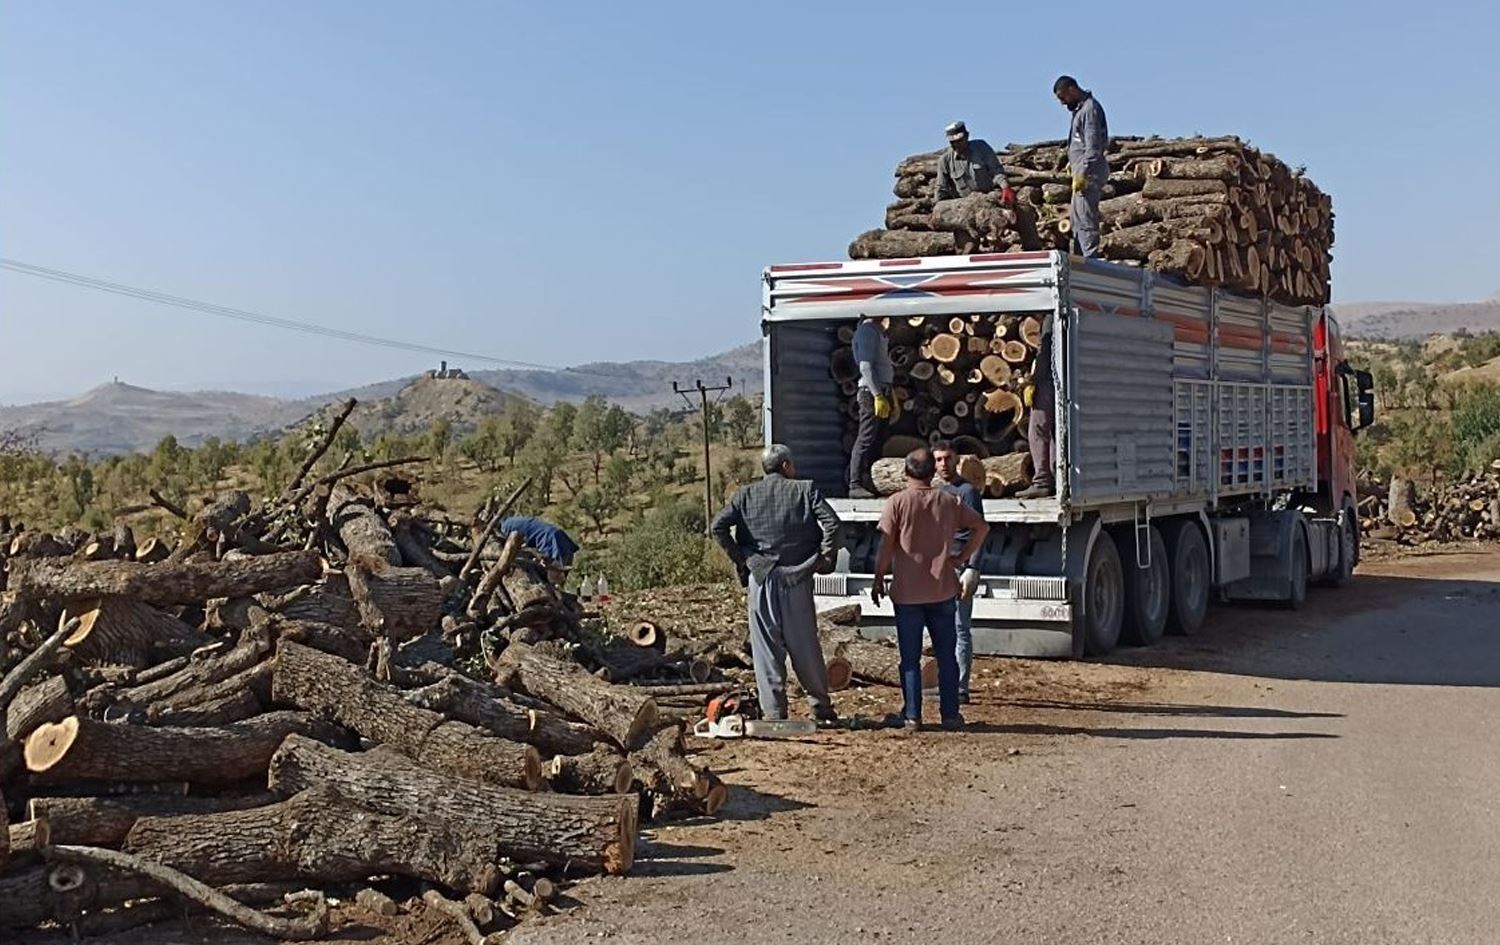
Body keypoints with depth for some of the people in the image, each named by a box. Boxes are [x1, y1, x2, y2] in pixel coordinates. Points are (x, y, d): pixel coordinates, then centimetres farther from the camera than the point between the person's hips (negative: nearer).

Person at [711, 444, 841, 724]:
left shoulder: (746, 495, 7)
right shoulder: (805, 490, 2)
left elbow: (718, 526, -5)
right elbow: (831, 522, -10)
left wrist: (740, 560, 1)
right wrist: (825, 558, 0)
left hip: (760, 578, 1)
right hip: (797, 578, -1)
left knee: (767, 648, 5)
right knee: (805, 645, 9)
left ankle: (774, 712, 6)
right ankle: (821, 706, 17)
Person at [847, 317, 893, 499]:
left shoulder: (878, 330, 17)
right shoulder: (867, 330, -12)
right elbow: (865, 367, -19)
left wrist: (889, 395, 19)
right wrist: (878, 396, -23)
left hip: (881, 391, 10)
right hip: (871, 392, -10)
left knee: (876, 441, 10)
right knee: (866, 440, -10)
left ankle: (868, 483, 13)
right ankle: (855, 485, -10)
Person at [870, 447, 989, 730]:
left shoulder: (897, 502, -7)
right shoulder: (948, 502, 3)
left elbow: (886, 545, -8)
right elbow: (981, 526, 6)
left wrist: (878, 580, 1)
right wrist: (963, 556, 10)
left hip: (907, 592, -2)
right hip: (943, 590, 2)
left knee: (910, 657, 4)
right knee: (946, 655, 9)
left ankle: (912, 715, 5)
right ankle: (950, 715, 10)